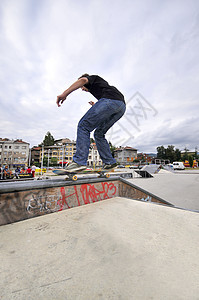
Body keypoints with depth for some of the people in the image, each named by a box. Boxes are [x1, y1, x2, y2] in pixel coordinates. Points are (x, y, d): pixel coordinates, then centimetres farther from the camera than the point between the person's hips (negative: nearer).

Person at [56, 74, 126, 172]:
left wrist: (64, 94, -13)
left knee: (83, 126, -8)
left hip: (110, 101, -9)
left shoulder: (92, 78, 22)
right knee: (99, 134, 14)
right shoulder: (99, 86, 43)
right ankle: (110, 162, 8)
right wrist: (95, 106, 50)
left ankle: (79, 161, -16)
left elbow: (82, 80, -4)